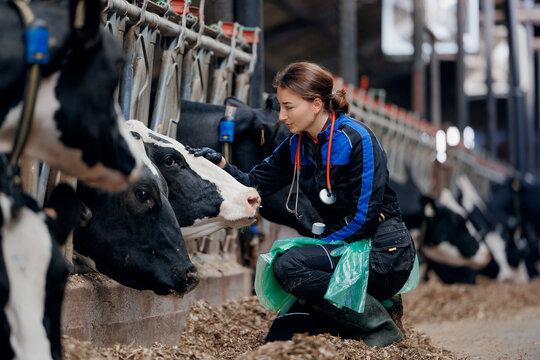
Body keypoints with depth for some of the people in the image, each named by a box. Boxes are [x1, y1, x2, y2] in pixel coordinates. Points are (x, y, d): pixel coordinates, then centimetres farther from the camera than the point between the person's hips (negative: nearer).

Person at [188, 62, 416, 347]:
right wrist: (220, 164, -9)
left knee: (289, 265, -27)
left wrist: (319, 246, -19)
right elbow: (254, 185, 8)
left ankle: (379, 325, -15)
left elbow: (364, 217, -20)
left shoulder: (356, 139, -16)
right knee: (280, 339, -2)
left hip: (383, 253, -8)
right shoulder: (297, 146, 6)